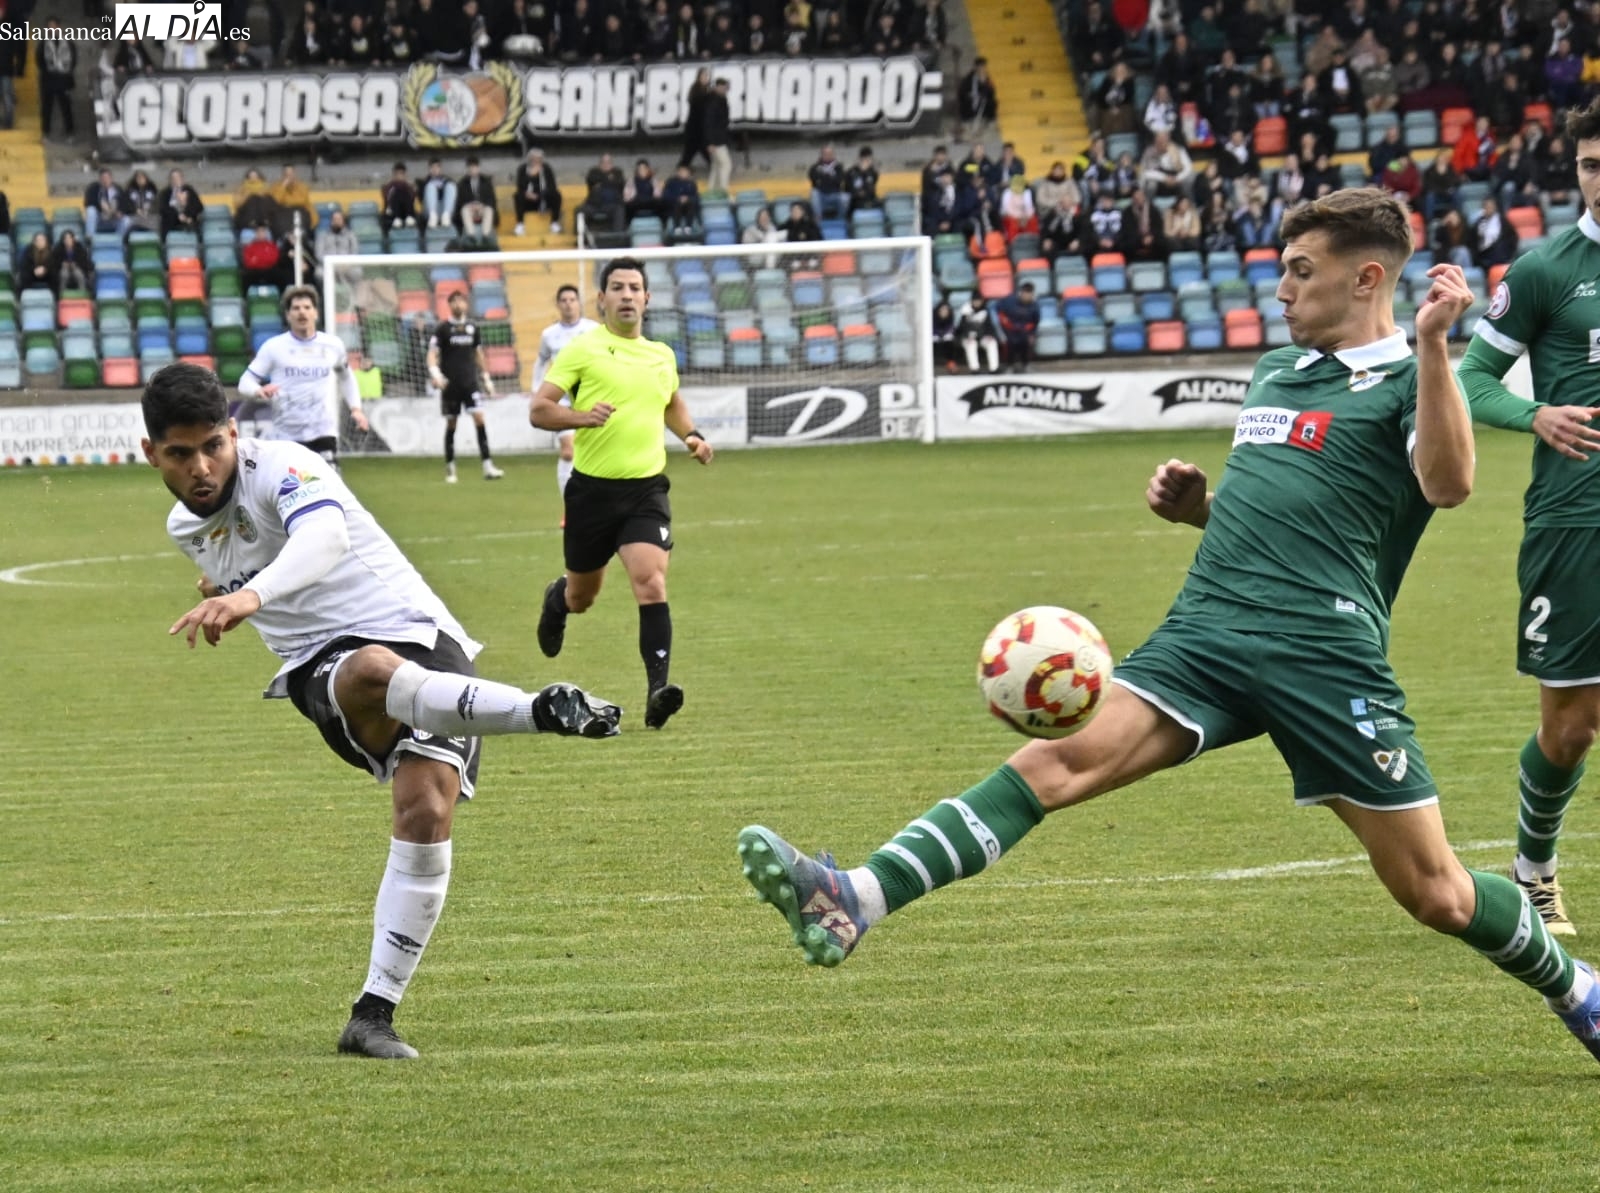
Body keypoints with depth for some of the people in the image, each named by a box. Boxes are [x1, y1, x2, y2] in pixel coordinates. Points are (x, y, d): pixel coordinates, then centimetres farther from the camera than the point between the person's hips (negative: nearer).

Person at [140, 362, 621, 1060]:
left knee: (426, 810, -23)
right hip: (324, 670, 4)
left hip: (416, 637, -3)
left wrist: (251, 595, -52)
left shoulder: (280, 469, -13)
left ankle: (374, 1014, -16)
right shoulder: (184, 527, 13)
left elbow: (325, 533, -38)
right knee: (374, 672, -37)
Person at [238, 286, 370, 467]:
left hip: (324, 432, 1)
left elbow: (345, 376, 26)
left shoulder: (333, 345, 6)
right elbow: (245, 383, -2)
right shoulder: (274, 347, -2)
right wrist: (259, 390, -25)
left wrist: (356, 408, 14)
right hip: (286, 436, -1)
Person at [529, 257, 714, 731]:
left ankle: (658, 689, -23)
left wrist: (691, 435, 13)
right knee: (582, 595, 14)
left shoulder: (662, 356, 11)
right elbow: (538, 410, -7)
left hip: (646, 488, 2)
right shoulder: (583, 349, -4)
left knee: (651, 582, -19)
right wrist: (581, 417, -25)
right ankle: (557, 600, 52)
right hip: (592, 489, -2)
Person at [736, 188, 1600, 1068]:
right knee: (1063, 757, -18)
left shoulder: (1405, 381, 2)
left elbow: (1448, 483, -19)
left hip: (1324, 652, -5)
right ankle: (853, 903, -33)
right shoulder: (1274, 373, 25)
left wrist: (1431, 344, -25)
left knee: (1436, 894, -1)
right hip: (1205, 634, 5)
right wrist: (1194, 505, 17)